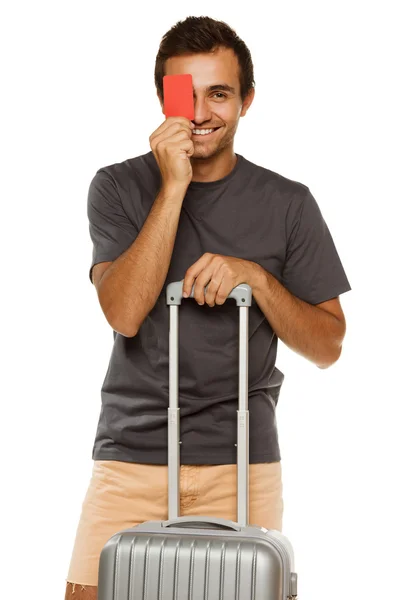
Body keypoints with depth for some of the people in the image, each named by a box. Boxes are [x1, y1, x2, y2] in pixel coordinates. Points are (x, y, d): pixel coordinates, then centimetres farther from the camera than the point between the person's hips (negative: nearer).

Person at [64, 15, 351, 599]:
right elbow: (124, 313, -13)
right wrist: (173, 185, -16)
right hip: (132, 455, 0)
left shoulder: (287, 203, 3)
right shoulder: (119, 187, 2)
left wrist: (255, 276, -13)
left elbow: (327, 346, 3)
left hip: (242, 462, 1)